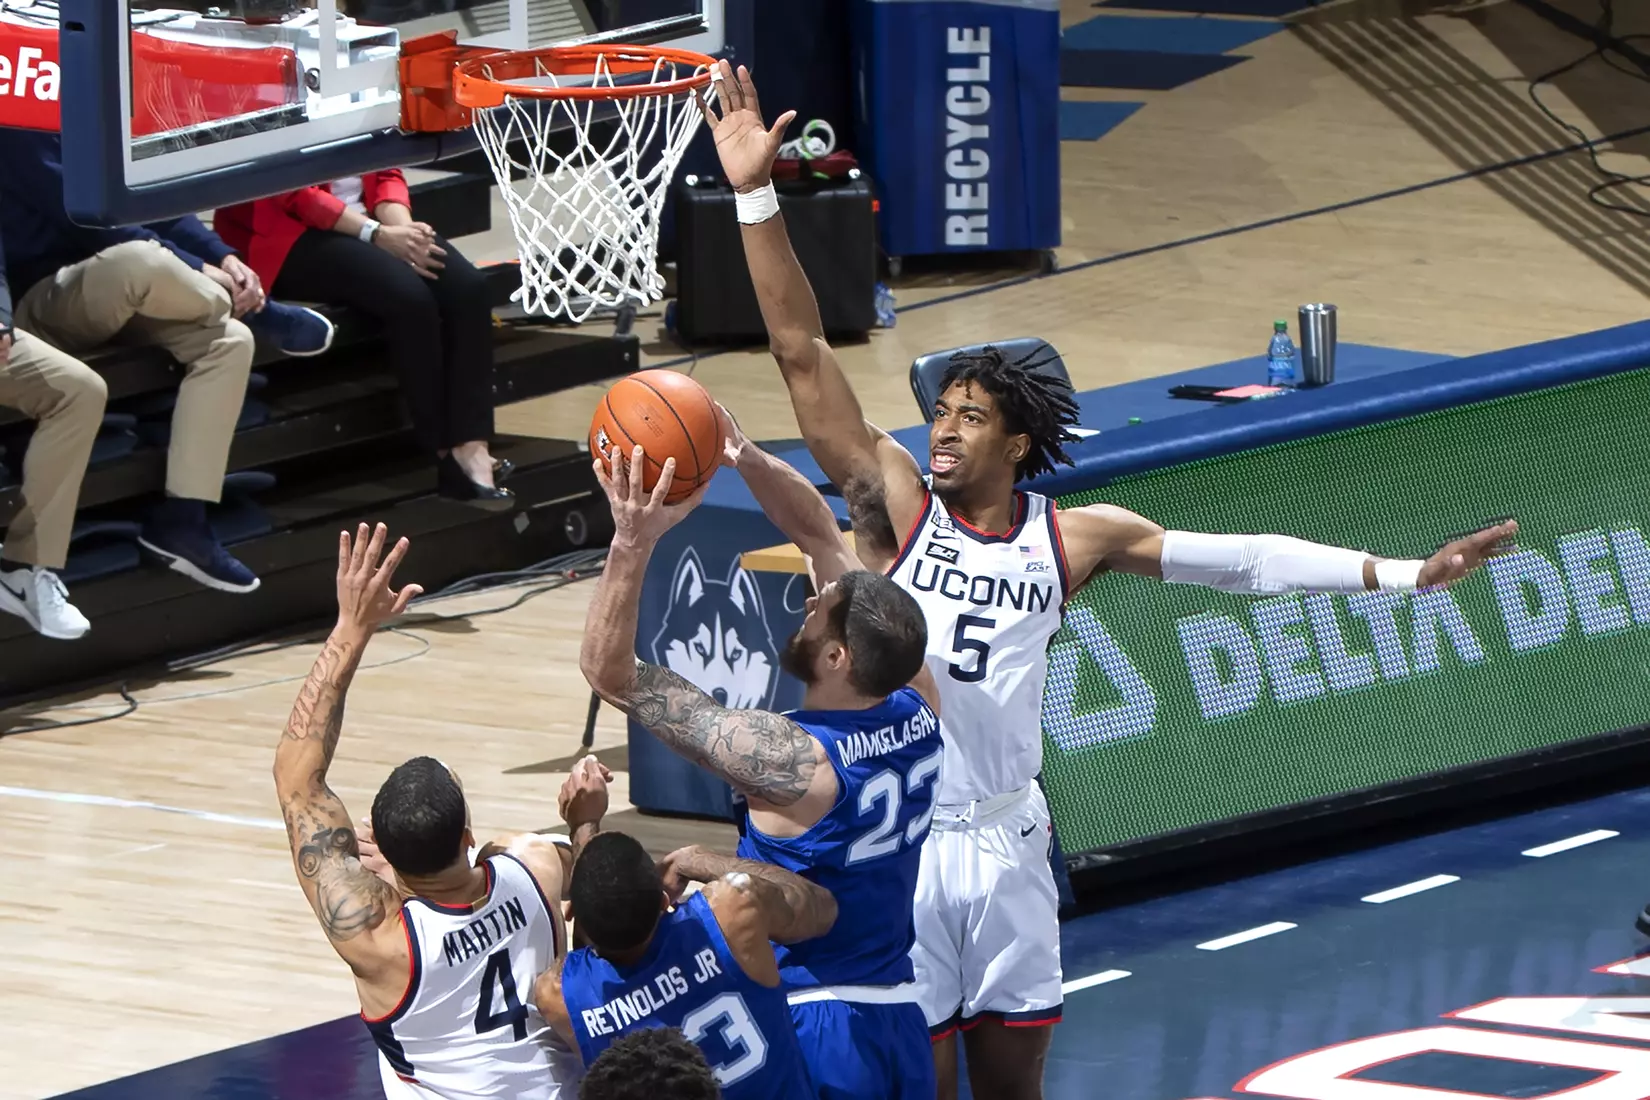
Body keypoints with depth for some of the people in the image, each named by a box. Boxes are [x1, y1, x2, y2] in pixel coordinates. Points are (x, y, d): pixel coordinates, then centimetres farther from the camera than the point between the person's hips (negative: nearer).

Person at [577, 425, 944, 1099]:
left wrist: (633, 542, -25)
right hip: (901, 1022, 7)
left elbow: (609, 672, -20)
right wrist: (745, 458, -2)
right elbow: (820, 534, 6)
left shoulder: (789, 761, -23)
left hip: (807, 1036, -7)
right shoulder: (915, 709, -4)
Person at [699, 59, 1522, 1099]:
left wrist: (1401, 574, 1)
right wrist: (756, 196, -18)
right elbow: (803, 351, -11)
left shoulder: (1074, 537, 3)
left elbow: (1240, 559, 5)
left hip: (1006, 840, 3)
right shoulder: (900, 501, -6)